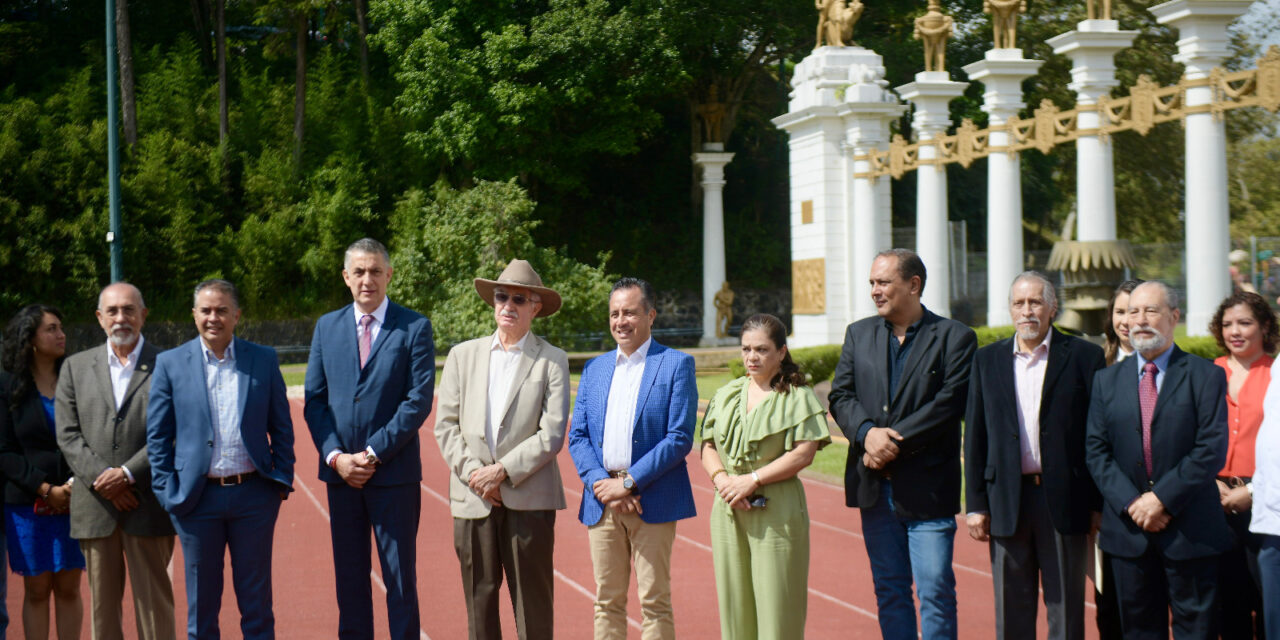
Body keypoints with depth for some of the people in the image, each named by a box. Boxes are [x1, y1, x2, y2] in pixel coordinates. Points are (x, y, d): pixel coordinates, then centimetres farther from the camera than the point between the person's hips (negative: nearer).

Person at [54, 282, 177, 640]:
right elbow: (68, 434, 4)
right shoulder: (76, 367, 11)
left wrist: (128, 474, -14)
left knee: (154, 602, 1)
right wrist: (101, 479, -10)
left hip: (148, 504, -3)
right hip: (94, 506, 3)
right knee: (102, 603, 8)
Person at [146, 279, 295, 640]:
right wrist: (168, 491, -3)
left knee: (257, 604, 7)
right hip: (197, 498, 0)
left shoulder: (264, 360, 5)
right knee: (201, 608, 8)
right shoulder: (171, 364, 3)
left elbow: (282, 427, 9)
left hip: (254, 494, 0)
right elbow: (157, 435, 4)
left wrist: (282, 479, 0)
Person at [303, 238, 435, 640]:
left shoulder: (414, 329, -2)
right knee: (349, 578, 9)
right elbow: (315, 400, 7)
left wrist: (373, 454, -13)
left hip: (394, 473, -3)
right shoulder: (327, 327, 10)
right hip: (341, 472, 4)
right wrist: (336, 456, -7)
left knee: (401, 578, 1)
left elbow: (418, 401, -8)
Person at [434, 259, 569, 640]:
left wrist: (503, 472, -12)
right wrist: (472, 472, -6)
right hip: (473, 498, 3)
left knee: (533, 605, 0)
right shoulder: (463, 355, 13)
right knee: (479, 599, 6)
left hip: (529, 498, -3)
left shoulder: (552, 361, 3)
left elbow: (552, 434, -5)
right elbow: (446, 425, 8)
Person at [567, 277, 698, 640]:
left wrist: (629, 483, -14)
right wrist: (600, 484, -8)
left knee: (654, 602, -1)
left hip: (652, 501, -4)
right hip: (602, 503, 4)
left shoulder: (677, 365, 0)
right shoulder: (594, 369, 15)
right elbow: (577, 436, 9)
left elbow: (680, 438, -9)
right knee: (607, 602, 8)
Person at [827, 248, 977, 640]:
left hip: (928, 488, -4)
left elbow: (949, 403, -12)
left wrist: (894, 444, -16)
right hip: (875, 488, 5)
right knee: (889, 590, 11)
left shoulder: (955, 337, -3)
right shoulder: (858, 334, 13)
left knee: (936, 591, -4)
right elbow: (840, 395, 5)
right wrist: (868, 433, -15)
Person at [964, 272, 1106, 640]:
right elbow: (975, 438, 9)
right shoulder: (988, 360, 9)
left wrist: (1098, 503, -4)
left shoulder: (1083, 357, 1)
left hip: (1063, 500, -2)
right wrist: (975, 505, 3)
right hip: (1007, 502, 2)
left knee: (1066, 608, 5)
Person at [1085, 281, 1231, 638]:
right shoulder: (1106, 380, 10)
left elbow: (1212, 449, -10)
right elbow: (1096, 450, 4)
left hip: (1190, 528, -3)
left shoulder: (1206, 377, -1)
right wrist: (1130, 503, -10)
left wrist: (1162, 498, -16)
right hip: (1128, 529, 3)